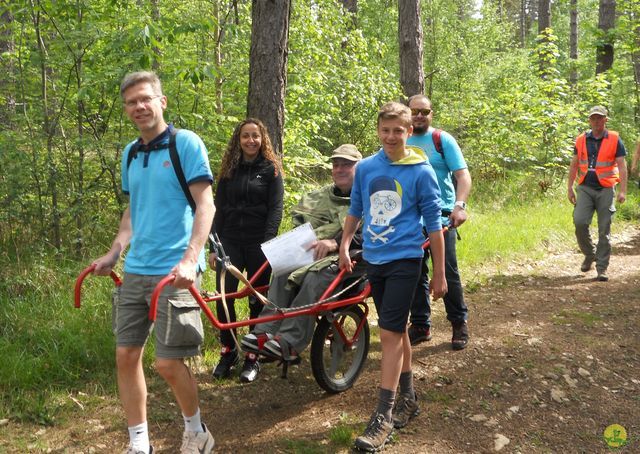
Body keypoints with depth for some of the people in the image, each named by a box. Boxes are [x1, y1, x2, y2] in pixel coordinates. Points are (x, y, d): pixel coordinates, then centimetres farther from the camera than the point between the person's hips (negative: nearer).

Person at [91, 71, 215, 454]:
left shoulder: (186, 143, -7)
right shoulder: (130, 153, 13)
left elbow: (205, 205, -13)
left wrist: (190, 260, -23)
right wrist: (115, 252, 10)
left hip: (173, 271, -7)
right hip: (135, 270, 7)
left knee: (168, 362, -6)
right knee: (126, 356, 6)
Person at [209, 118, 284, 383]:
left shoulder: (271, 168, 2)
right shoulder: (229, 170, 11)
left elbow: (275, 209, -4)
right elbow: (219, 209, 10)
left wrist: (268, 243, -15)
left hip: (258, 243, -2)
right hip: (231, 241, 2)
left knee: (257, 300, 3)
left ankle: (253, 357, 14)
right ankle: (228, 351, 9)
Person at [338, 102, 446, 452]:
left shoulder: (421, 172, -8)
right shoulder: (365, 168, 3)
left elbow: (434, 224, -5)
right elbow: (355, 210, 17)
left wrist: (439, 274, -4)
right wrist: (344, 244, 9)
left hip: (403, 260, -5)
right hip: (373, 260, 5)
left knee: (389, 334, -9)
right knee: (397, 331, 15)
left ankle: (383, 417, -4)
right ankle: (407, 398, 30)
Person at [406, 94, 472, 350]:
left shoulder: (443, 140, -2)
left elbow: (463, 175, -10)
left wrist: (460, 205, -25)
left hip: (442, 216, -3)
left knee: (448, 272, -3)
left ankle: (459, 323, 14)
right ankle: (420, 325, 19)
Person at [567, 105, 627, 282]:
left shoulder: (614, 140, 0)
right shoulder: (581, 140, 7)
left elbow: (622, 166, -2)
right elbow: (574, 165, 13)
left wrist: (623, 190, -10)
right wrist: (570, 188, 9)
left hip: (606, 190, -2)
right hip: (585, 188, 2)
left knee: (604, 230, 0)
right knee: (580, 221, -14)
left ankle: (602, 268, 8)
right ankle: (590, 254, 11)